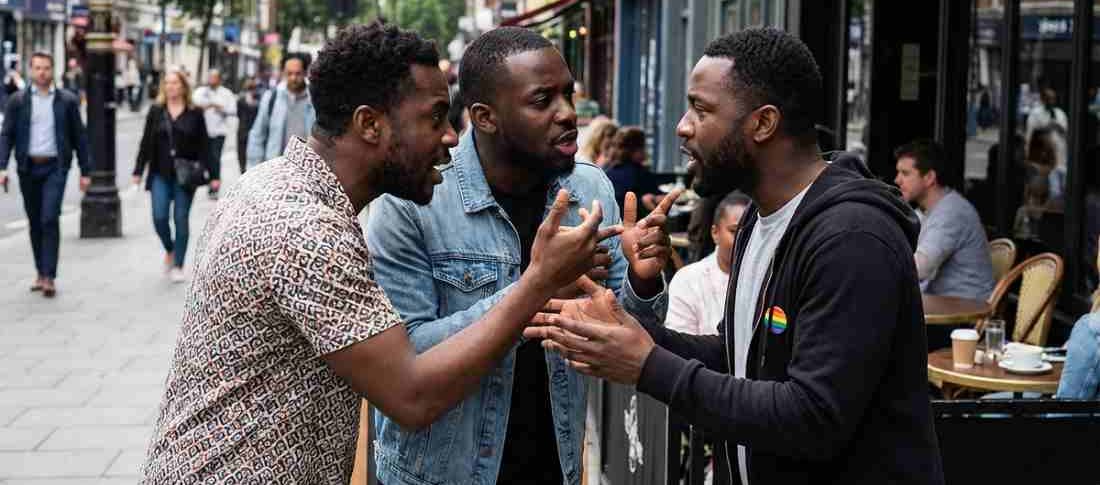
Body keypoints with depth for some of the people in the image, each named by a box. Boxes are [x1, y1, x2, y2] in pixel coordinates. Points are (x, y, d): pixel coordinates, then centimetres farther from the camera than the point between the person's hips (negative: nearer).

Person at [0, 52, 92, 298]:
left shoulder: (67, 100, 3)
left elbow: (79, 137, 6)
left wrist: (85, 170, 4)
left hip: (55, 167, -2)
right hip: (28, 168, 2)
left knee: (50, 219, -13)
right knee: (35, 222, 10)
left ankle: (49, 277, -13)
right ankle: (41, 272, 21)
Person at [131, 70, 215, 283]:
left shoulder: (195, 113, 1)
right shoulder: (156, 112, 6)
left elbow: (204, 146, 1)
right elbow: (146, 143, 7)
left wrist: (212, 175, -3)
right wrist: (138, 171, 2)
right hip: (160, 174, 1)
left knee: (181, 219, 1)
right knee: (159, 217, -6)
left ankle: (178, 266, 10)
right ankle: (169, 250, 23)